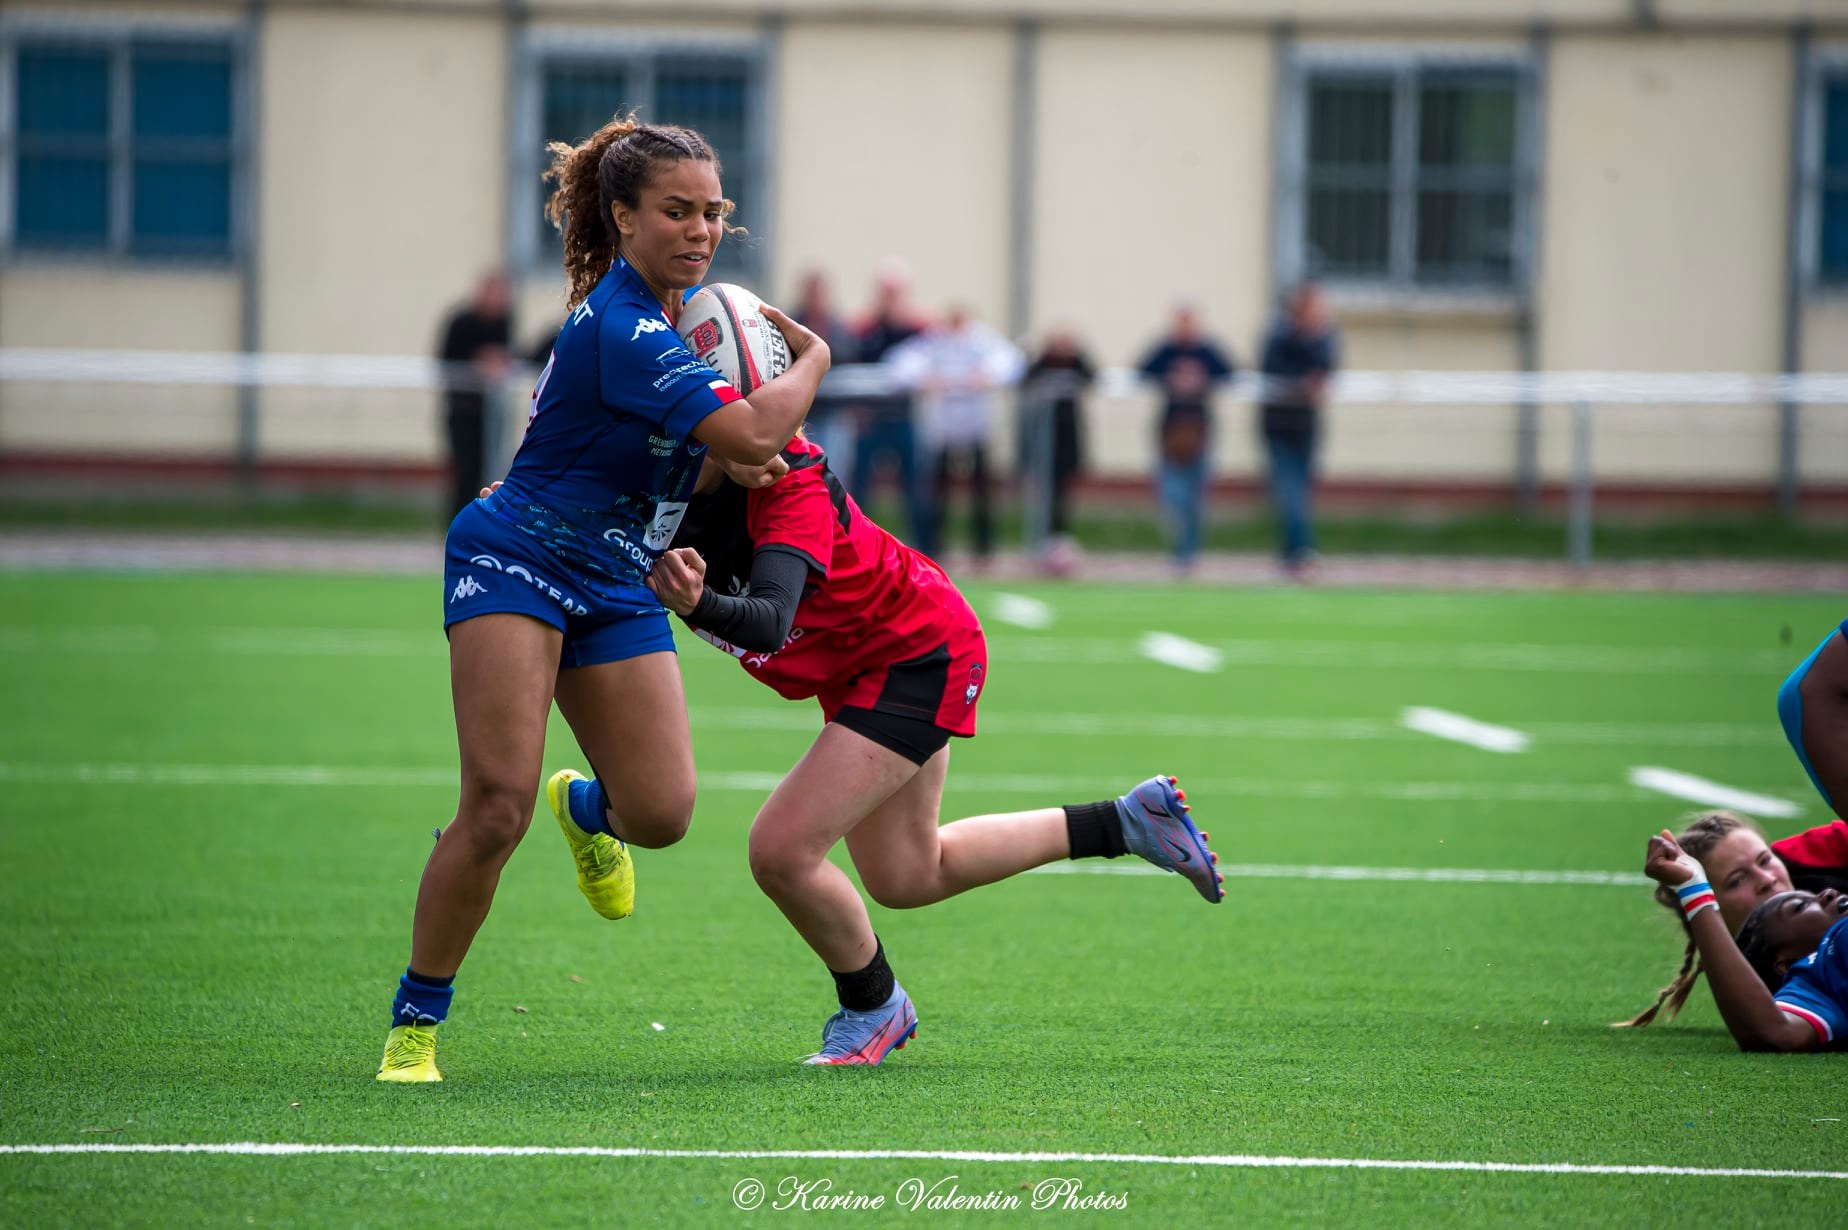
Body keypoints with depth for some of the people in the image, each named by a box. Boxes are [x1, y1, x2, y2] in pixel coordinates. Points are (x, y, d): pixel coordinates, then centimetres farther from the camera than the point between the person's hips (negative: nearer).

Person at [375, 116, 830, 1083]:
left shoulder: (677, 306, 5)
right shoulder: (620, 329, -24)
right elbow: (753, 435, -30)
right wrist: (811, 359, -13)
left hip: (617, 585, 8)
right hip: (516, 562, -8)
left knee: (663, 812, -5)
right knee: (497, 808, -19)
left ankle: (593, 814, 33)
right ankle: (416, 1021, -5)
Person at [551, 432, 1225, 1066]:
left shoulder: (790, 484, -33)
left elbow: (768, 624, -47)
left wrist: (700, 605, -67)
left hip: (921, 656, -9)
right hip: (860, 674, 9)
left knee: (782, 849, -19)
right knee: (903, 877, 20)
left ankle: (873, 1006, 8)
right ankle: (1129, 820, 31)